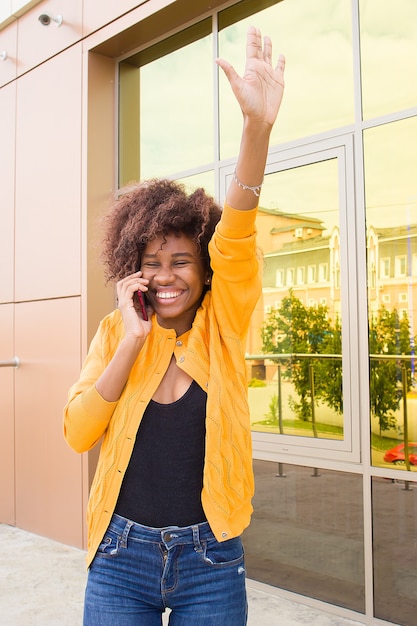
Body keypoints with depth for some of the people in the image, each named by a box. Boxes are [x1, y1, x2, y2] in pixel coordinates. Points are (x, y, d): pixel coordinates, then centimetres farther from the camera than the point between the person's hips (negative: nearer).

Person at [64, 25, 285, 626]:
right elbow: (77, 433, -11)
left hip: (210, 561, -1)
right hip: (120, 557, 1)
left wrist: (258, 125, -37)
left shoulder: (223, 327, -6)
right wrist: (133, 338, -18)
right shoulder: (115, 332, -1)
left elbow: (235, 238, -23)